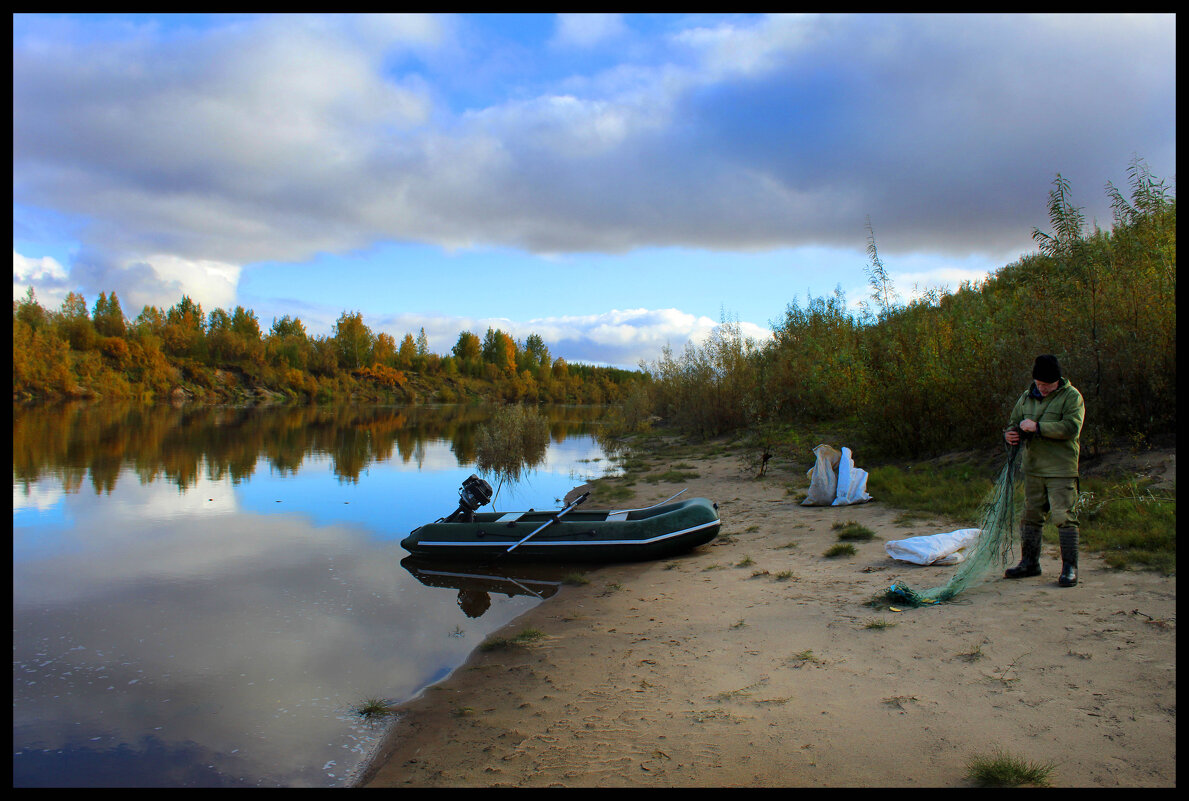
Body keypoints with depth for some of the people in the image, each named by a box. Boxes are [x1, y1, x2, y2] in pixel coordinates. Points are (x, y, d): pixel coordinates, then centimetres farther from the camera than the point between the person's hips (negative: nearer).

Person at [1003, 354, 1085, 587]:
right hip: (1032, 468, 6)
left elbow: (1071, 427, -19)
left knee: (1064, 517, -6)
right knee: (1031, 515, 12)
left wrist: (1037, 427, -22)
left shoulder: (1071, 396, -5)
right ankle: (1029, 563, 23)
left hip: (1061, 470, -6)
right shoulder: (1027, 397, 12)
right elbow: (1014, 422, 21)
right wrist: (1011, 434, -3)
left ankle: (1070, 567, 2)